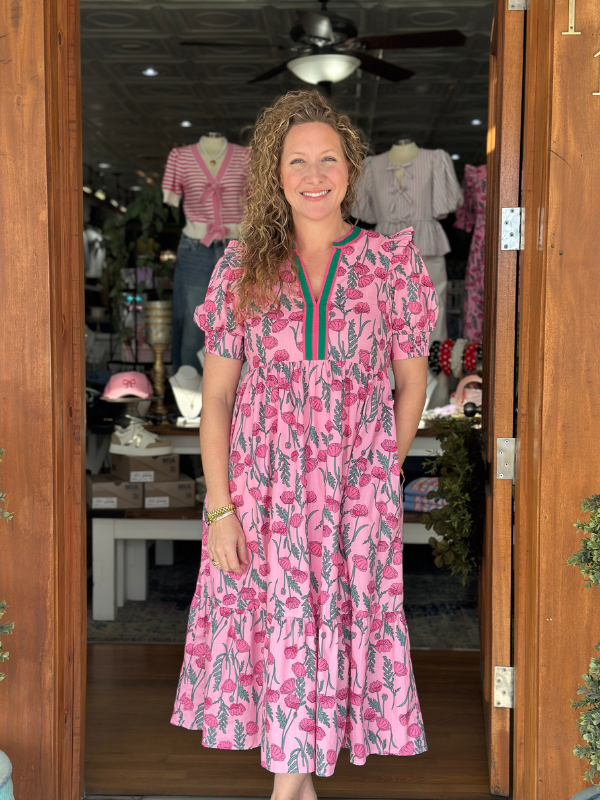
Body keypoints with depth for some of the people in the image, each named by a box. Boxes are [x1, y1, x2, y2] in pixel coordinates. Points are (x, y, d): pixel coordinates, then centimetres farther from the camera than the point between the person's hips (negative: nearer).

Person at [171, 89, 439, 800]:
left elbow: (411, 382, 7)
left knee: (342, 621, 5)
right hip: (263, 488, 1)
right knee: (275, 622, 7)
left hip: (357, 489, 0)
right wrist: (220, 508, -6)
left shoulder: (391, 262, -1)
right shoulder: (242, 267, 0)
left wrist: (380, 475, 7)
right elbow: (215, 397, 0)